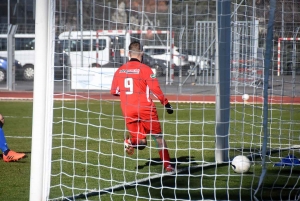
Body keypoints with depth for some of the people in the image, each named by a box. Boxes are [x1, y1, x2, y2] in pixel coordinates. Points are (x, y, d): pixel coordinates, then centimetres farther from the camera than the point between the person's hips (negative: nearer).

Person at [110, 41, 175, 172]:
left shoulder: (120, 71, 7)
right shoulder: (144, 69, -6)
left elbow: (114, 92, 15)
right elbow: (155, 89, -11)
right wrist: (166, 103, -2)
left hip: (127, 111, 4)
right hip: (145, 108, -4)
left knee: (141, 143, 12)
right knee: (158, 137, 11)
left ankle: (131, 142, -21)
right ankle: (167, 165, 5)